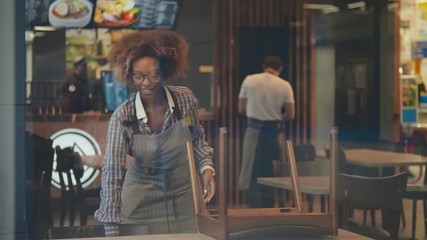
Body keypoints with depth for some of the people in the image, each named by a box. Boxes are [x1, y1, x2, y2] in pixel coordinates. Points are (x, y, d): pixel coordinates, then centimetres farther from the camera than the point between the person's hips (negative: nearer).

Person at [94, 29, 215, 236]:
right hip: (141, 202, -2)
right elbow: (112, 172, -23)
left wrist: (206, 167, -9)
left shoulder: (185, 99, -13)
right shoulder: (123, 117, -21)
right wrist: (111, 230, -27)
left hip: (181, 198, 2)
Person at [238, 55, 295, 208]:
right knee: (270, 173, 12)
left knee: (253, 173, 4)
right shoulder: (285, 86, -3)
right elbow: (290, 115, -4)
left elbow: (241, 108, 2)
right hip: (273, 131, 1)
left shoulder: (249, 80, -2)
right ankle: (268, 208, 17)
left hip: (254, 130, -1)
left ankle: (255, 208, -1)